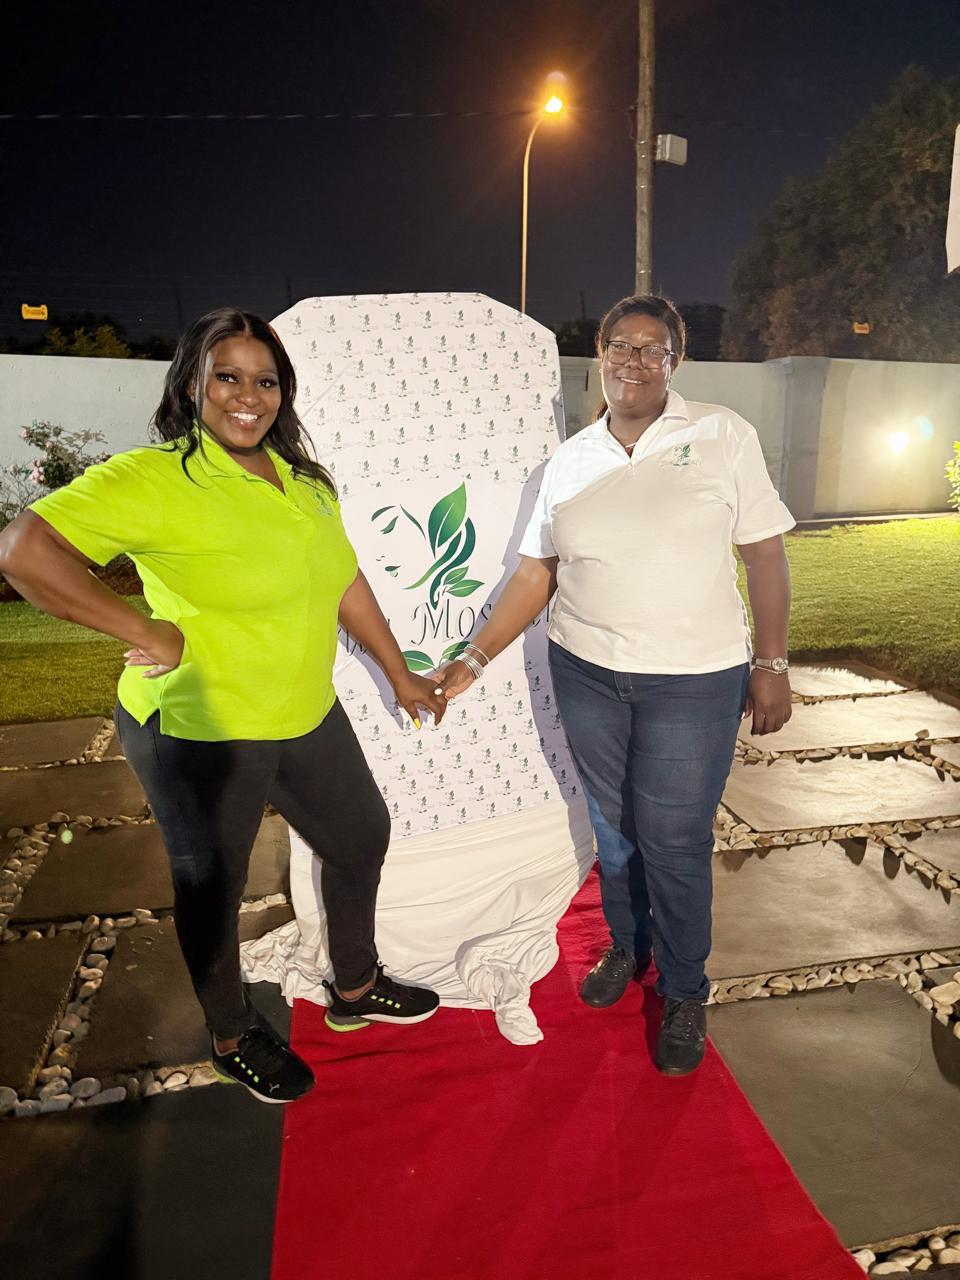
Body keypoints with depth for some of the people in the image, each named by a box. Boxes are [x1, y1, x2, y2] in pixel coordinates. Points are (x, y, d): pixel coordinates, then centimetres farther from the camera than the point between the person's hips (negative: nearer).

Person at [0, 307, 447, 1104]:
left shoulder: (303, 481, 4)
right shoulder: (152, 479, -18)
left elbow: (344, 581, 12)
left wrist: (399, 673, 16)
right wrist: (146, 631, -24)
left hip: (308, 717, 8)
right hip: (200, 733, -7)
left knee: (362, 837, 20)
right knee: (213, 888, 14)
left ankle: (355, 991, 47)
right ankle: (233, 1039, 42)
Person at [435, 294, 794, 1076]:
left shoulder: (724, 437, -4)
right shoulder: (569, 462, 4)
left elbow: (766, 555, -3)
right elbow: (535, 576, 5)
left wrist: (772, 666, -6)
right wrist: (473, 661, -1)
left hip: (694, 682, -3)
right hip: (585, 673, 3)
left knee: (675, 842, 3)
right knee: (612, 825, 17)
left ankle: (684, 992, 28)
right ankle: (627, 946, 43)